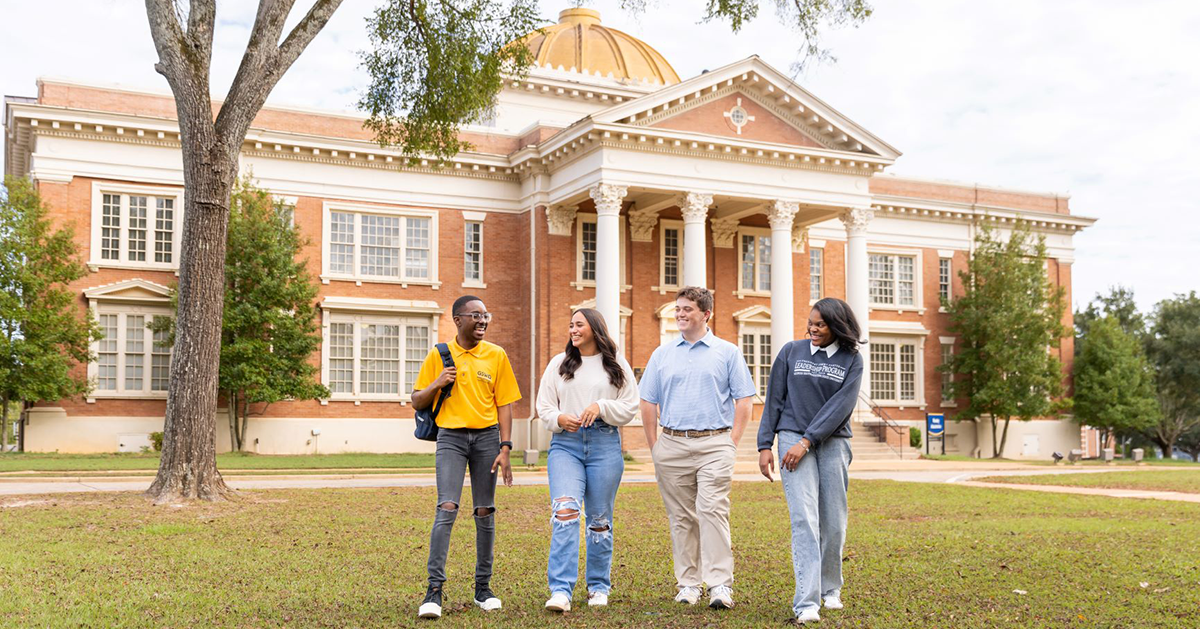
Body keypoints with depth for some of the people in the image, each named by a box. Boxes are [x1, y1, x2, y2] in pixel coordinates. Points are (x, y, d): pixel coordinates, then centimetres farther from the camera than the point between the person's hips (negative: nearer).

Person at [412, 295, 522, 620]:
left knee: (485, 512, 6)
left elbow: (504, 405, 5)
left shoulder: (496, 355, 5)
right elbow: (417, 401, 8)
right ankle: (435, 589, -12)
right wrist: (437, 384, -12)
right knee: (447, 508, -14)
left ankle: (483, 587, 18)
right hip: (451, 437, -1)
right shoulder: (439, 355, 3)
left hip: (487, 436, 2)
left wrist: (505, 449, -2)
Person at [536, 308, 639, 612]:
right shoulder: (559, 364, 12)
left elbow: (629, 408, 5)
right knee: (564, 511, -17)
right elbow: (544, 406, 11)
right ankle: (561, 591, -19)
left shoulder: (616, 366, 8)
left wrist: (601, 407, -12)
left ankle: (599, 587, 22)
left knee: (599, 518, 7)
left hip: (605, 444, 0)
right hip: (565, 443, 0)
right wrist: (559, 419, -10)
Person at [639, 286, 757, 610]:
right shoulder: (662, 354, 12)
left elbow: (744, 401, 4)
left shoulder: (727, 352, 5)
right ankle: (688, 583, 14)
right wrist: (654, 447, 6)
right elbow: (648, 404, 13)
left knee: (713, 510, -12)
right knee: (681, 517, 6)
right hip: (672, 444, 3)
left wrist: (732, 444, -4)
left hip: (714, 442, -3)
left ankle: (720, 585, -11)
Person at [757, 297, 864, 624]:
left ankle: (830, 589, 27)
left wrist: (806, 442, -15)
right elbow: (774, 400, 7)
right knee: (804, 518, -12)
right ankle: (807, 603, -16)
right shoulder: (791, 352, 6)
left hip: (833, 443, 1)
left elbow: (841, 405, -7)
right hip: (793, 438, -1)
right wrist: (764, 446, 1)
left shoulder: (851, 360, 4)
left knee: (833, 522, 5)